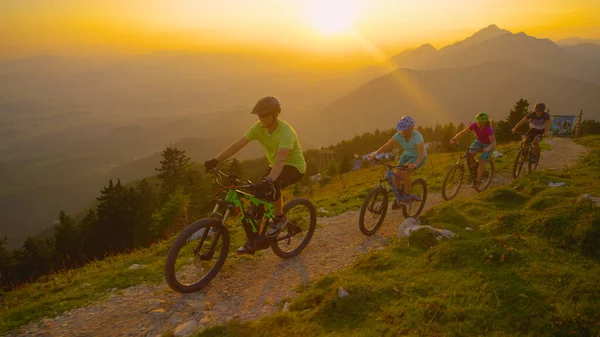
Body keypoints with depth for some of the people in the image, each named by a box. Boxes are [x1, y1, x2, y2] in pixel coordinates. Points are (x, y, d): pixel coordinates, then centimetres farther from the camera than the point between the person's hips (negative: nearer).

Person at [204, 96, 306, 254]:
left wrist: (269, 180, -59)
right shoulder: (259, 127, -11)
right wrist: (215, 160, -25)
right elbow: (238, 144, -16)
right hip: (275, 165, 7)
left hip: (294, 167, -6)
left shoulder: (286, 132, -30)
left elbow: (281, 159, -44)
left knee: (271, 186, -36)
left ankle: (280, 218, -8)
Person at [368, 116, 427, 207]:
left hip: (418, 157, -5)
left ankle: (408, 195, -8)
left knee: (404, 172, -29)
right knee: (396, 175, -11)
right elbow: (387, 146, -18)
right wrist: (375, 154, -33)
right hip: (407, 155, 5)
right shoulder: (399, 135, -18)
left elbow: (421, 154, -39)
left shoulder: (417, 136, -31)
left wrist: (414, 164, -57)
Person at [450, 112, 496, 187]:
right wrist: (454, 139, -40)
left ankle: (478, 181, -4)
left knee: (481, 161, -17)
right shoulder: (474, 125, -26)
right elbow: (463, 132, -24)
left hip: (488, 144, -4)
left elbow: (493, 143, -39)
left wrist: (488, 148, -60)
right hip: (479, 141, 4)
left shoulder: (489, 130, -36)